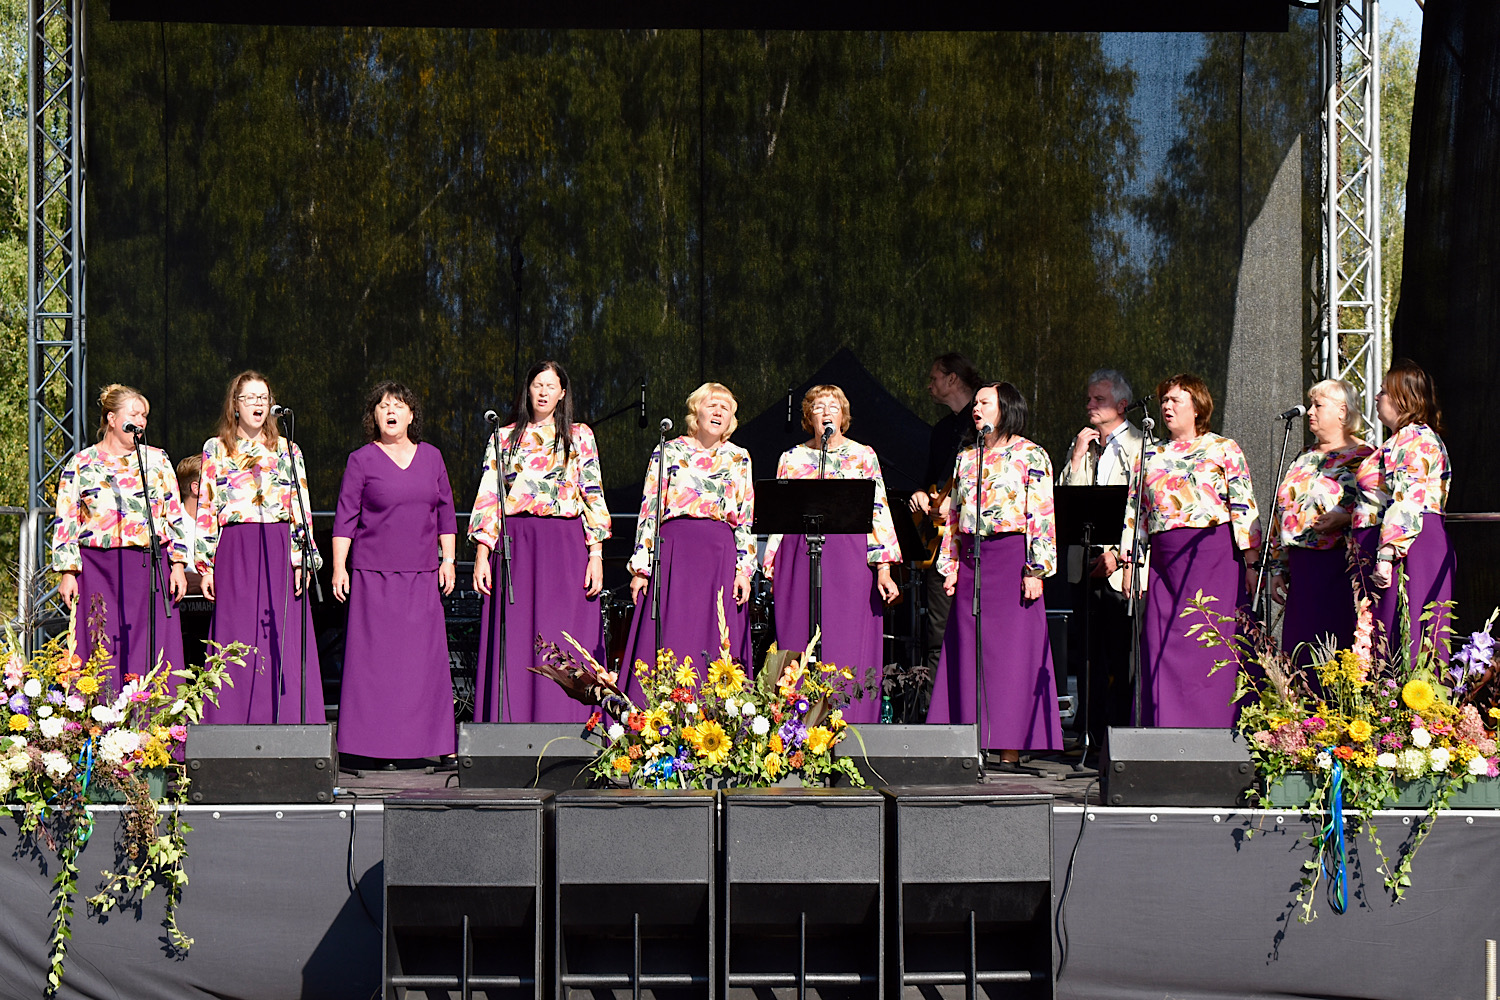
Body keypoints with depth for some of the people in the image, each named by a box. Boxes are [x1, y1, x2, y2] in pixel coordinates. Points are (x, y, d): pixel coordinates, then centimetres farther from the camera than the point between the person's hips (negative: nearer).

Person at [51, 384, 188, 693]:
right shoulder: (81, 465, 7)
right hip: (99, 572, -1)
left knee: (153, 655, -4)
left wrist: (178, 565, 2)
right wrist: (66, 572, -3)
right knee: (103, 655, -3)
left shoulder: (157, 460, 12)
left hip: (152, 570, 1)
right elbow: (65, 523, 5)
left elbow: (175, 515, 11)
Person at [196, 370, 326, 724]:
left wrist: (301, 560, -3)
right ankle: (234, 727, -1)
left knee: (283, 641, -5)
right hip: (235, 552, -1)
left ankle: (285, 724, -2)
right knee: (237, 641, -3)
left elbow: (301, 508, 8)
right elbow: (206, 509, 7)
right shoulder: (215, 449, 10)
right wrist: (206, 565, 0)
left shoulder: (287, 450, 13)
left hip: (279, 550, 1)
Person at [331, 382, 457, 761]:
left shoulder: (431, 456, 11)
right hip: (374, 573, -3)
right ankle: (376, 744, -2)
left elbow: (445, 512, 15)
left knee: (424, 656, 0)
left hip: (423, 575, 3)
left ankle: (425, 741, 6)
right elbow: (345, 517, 0)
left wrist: (448, 560, 8)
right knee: (375, 655, -5)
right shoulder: (361, 460, 1)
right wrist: (339, 567, -6)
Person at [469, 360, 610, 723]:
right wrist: (482, 555, -2)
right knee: (515, 648, -3)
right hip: (515, 546, 1)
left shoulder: (580, 436, 11)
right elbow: (488, 499, 9)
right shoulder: (504, 438, 13)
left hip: (566, 546, -1)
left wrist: (596, 556, -4)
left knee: (565, 647, -5)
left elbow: (594, 496, 6)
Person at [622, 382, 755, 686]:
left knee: (716, 645, -2)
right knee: (668, 643, -6)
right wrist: (640, 568, -2)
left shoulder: (739, 458, 14)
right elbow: (648, 512, 5)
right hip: (674, 551, -2)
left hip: (721, 557, 2)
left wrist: (744, 570, 2)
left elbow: (746, 518, 12)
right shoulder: (669, 452, 7)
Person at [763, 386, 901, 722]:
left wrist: (883, 569, -7)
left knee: (848, 650, -7)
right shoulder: (792, 458, 14)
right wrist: (771, 565, 7)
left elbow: (879, 512, 2)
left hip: (850, 555, -2)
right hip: (799, 555, 2)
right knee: (799, 648, -1)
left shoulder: (863, 455, 8)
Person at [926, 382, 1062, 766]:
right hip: (972, 560, 6)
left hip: (1011, 559, -6)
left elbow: (1042, 516, -6)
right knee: (969, 650, 2)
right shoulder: (966, 458, 17)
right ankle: (974, 744, 6)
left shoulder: (1030, 456, -1)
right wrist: (950, 565, 11)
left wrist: (1035, 569, -13)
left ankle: (1010, 748, -3)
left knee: (1013, 647, -5)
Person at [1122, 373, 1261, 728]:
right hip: (1164, 562, 4)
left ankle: (1213, 731, -2)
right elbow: (1134, 513, 18)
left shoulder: (1223, 450, 5)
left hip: (1215, 556, -4)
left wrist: (1251, 563, -8)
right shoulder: (1150, 456, 17)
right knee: (1161, 650, -2)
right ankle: (1165, 731, 2)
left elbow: (1244, 507, -1)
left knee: (1211, 643, -7)